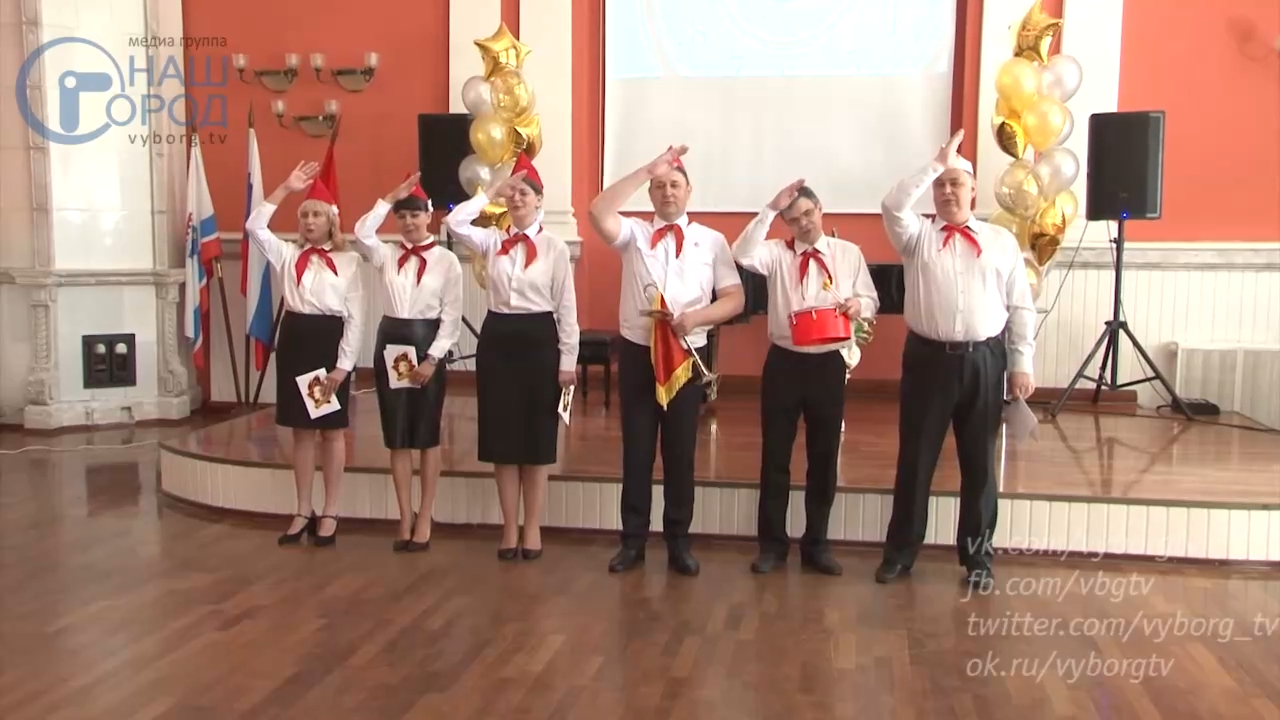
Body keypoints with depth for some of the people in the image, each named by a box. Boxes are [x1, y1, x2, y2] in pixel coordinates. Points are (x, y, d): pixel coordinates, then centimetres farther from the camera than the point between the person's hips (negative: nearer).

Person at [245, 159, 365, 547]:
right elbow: (254, 226, -4)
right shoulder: (287, 254, 9)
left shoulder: (348, 261, -2)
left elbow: (355, 317, -5)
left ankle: (329, 513, 15)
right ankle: (304, 512, 20)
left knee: (332, 430, 5)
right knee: (301, 430, 10)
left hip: (330, 340, -4)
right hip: (294, 339, 4)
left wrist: (343, 364, -11)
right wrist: (286, 189, -6)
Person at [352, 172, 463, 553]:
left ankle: (424, 518, 15)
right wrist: (390, 198, -11)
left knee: (427, 435, 5)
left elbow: (452, 316, -6)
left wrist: (432, 358, -13)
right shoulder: (386, 255, 6)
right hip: (390, 343, 3)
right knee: (397, 436, 7)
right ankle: (405, 518, 17)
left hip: (427, 344, -3)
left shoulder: (446, 260, -3)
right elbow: (362, 232, -15)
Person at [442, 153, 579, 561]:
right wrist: (493, 192, -6)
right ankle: (510, 529, 17)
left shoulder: (555, 248, -2)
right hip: (497, 337, 3)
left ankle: (532, 529, 17)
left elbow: (567, 308, -3)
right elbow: (454, 222, -12)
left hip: (539, 339, -3)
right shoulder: (491, 242, 5)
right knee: (502, 438, 6)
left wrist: (568, 360, -7)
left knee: (538, 438, 5)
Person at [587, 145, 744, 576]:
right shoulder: (634, 234, 2)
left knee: (681, 451, 8)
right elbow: (598, 213, -18)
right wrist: (647, 170, -16)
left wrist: (697, 317, -19)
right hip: (637, 352, 0)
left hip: (689, 355, 0)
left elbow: (734, 299, 0)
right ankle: (633, 540, 17)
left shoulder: (712, 241, 3)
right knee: (636, 450, 6)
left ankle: (678, 542, 20)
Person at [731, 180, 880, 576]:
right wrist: (770, 209, -20)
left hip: (829, 363, 1)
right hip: (784, 362, -1)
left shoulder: (849, 253, 6)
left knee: (825, 457, 9)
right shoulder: (777, 252, 1)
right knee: (775, 455, 4)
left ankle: (816, 544, 23)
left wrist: (858, 304, -16)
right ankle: (772, 543, 17)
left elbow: (872, 300, 7)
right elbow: (743, 254, -19)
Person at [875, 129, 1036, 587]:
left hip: (984, 359, 1)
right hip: (929, 357, 0)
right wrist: (936, 164, -13)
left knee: (979, 461, 9)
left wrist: (1021, 365, 1)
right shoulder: (917, 236, 6)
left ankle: (977, 555, 23)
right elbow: (893, 205, -15)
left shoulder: (1001, 240, 7)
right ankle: (901, 550, 19)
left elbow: (1021, 307, 6)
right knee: (915, 457, 6)